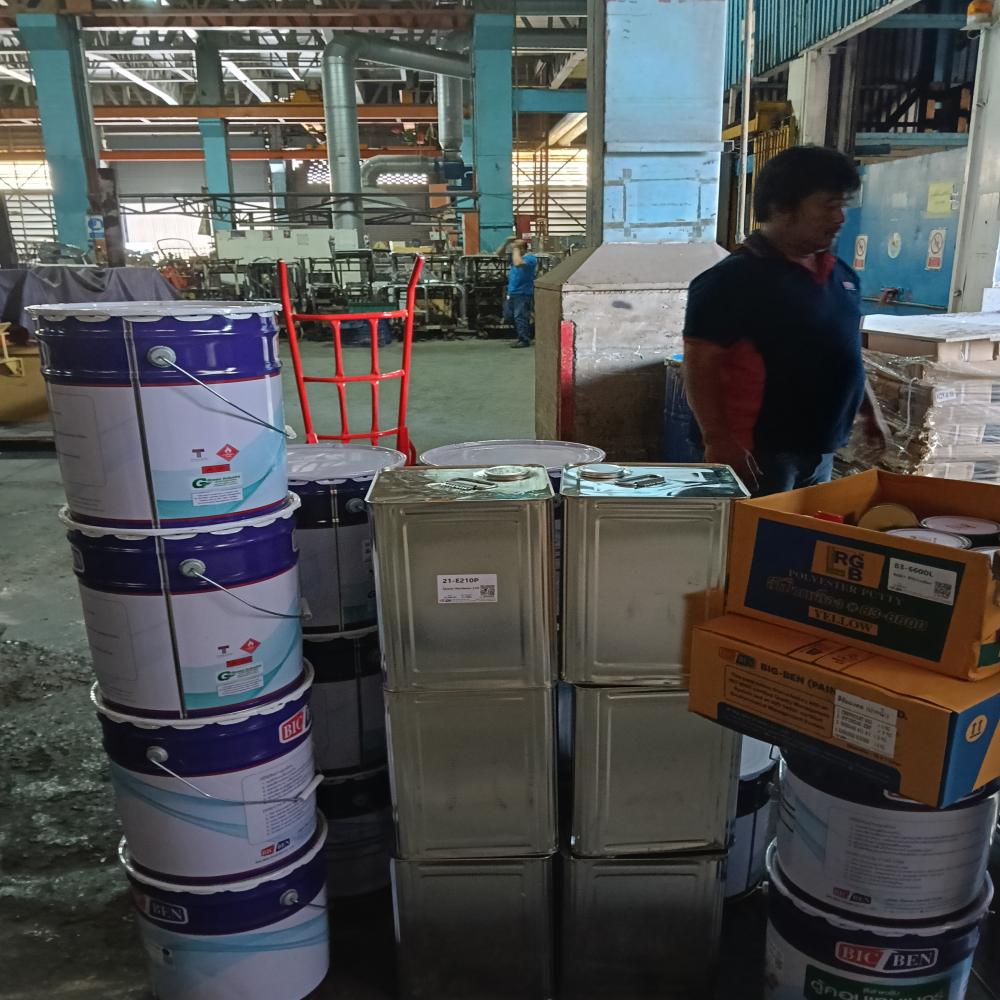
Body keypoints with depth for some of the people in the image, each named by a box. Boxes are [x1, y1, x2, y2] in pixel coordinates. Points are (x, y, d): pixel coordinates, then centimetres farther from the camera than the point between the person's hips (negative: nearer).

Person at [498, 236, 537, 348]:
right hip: (511, 293, 9)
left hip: (523, 294, -9)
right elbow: (499, 254, 15)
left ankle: (524, 340, 0)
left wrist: (515, 249, -19)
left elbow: (518, 263, -31)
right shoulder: (515, 255, 12)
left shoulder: (530, 257, -14)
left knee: (520, 317, -8)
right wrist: (506, 243, 0)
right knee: (509, 317, 16)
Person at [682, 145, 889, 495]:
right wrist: (717, 441, -23)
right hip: (759, 452, -8)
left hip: (821, 448, 8)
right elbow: (700, 366, -18)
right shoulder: (733, 279, -14)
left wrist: (870, 411, 22)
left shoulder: (840, 274, 10)